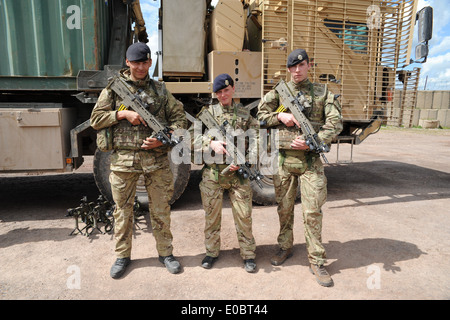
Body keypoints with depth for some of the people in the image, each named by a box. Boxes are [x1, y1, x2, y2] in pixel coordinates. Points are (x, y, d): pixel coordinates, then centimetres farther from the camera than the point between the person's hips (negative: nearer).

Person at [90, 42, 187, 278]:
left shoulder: (160, 90, 9)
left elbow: (179, 118, 7)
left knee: (160, 209, 9)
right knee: (123, 210, 11)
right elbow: (95, 120, 3)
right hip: (123, 159, 0)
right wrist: (122, 113, -12)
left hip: (156, 159, 1)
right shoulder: (114, 88, 6)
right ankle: (122, 256, 29)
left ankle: (165, 252, 27)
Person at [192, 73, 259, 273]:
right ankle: (212, 252, 29)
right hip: (212, 172, 1)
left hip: (238, 172, 0)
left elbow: (255, 141, 2)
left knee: (244, 215, 3)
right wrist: (212, 143, -18)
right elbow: (194, 136, 0)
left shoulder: (245, 114, 8)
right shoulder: (208, 112, 9)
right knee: (212, 215, 10)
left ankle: (248, 254, 21)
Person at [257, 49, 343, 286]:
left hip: (310, 160, -1)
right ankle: (285, 247, 32)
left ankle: (316, 261, 12)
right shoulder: (279, 92, 8)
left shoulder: (322, 92, 5)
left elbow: (335, 124, -3)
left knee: (312, 212, -1)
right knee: (284, 208, 12)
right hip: (284, 159, 2)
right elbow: (261, 115, 7)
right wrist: (280, 116, -11)